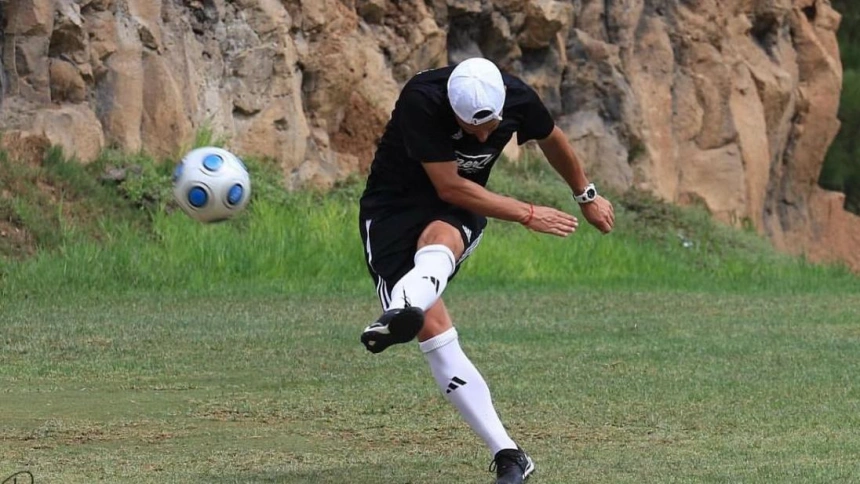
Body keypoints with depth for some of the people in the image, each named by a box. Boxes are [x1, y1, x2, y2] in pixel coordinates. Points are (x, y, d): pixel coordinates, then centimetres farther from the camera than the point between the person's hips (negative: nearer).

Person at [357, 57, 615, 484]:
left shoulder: (517, 99, -11)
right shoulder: (421, 100, -26)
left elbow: (551, 140, 13)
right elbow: (450, 186, -22)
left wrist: (586, 196, 28)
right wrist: (527, 215, -17)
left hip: (457, 215, 2)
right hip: (392, 207, -2)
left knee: (436, 240, -37)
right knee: (434, 332, -19)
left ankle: (398, 317, -70)